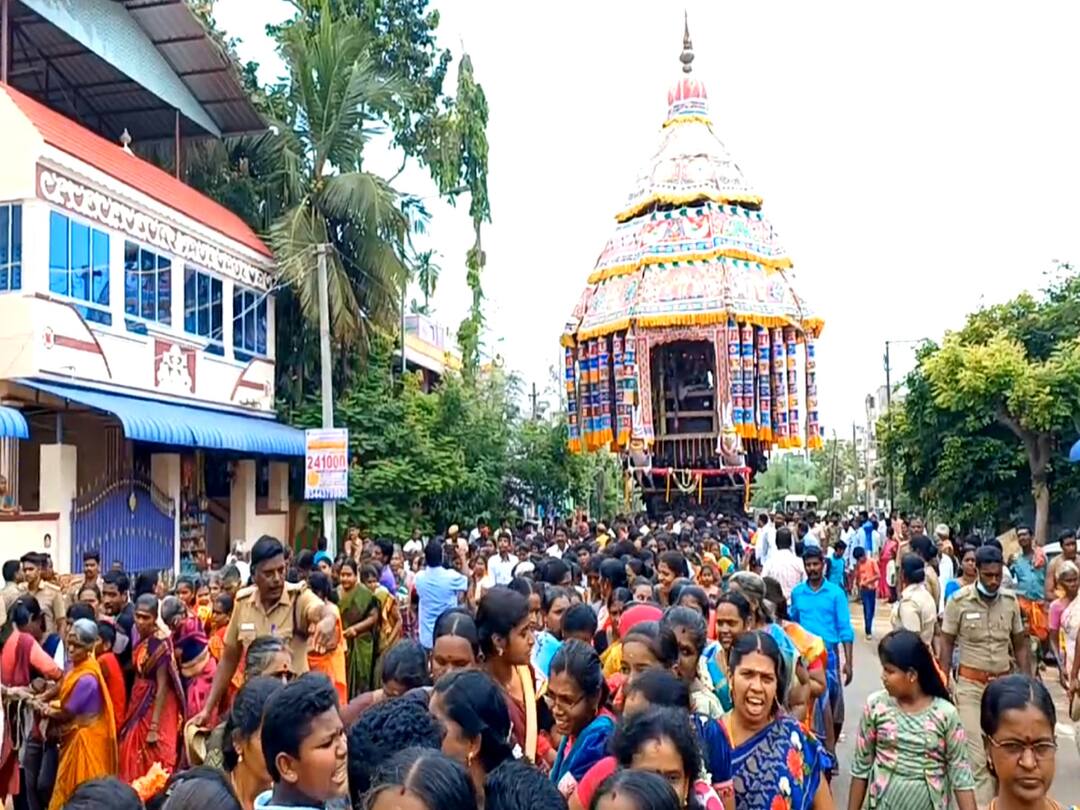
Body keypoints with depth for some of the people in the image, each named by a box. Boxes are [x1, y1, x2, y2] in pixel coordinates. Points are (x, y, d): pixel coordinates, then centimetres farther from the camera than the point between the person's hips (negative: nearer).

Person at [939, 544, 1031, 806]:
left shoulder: (1010, 600, 1)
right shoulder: (958, 601, -10)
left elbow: (1020, 645, 10)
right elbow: (946, 645, -4)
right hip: (970, 685, -4)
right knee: (977, 756, -8)